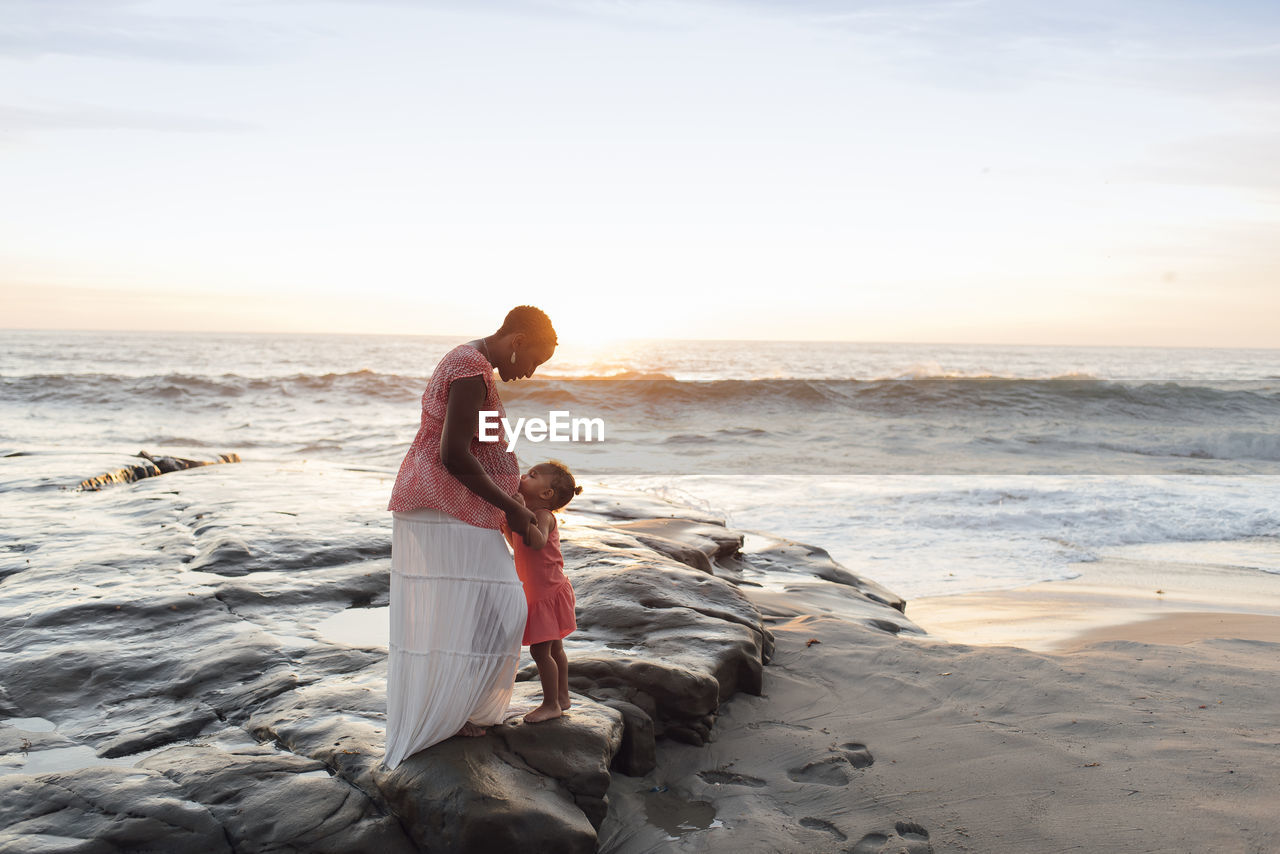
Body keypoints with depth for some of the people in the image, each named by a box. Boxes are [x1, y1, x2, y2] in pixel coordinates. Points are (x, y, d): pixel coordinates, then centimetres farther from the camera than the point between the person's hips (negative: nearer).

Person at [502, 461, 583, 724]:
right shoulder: (527, 515, 9)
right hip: (538, 594, 10)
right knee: (554, 648, 19)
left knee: (540, 650, -7)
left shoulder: (542, 515, -20)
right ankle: (562, 697, 30)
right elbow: (518, 545, 22)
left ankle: (551, 704, 5)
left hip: (549, 593, -10)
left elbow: (538, 543, -40)